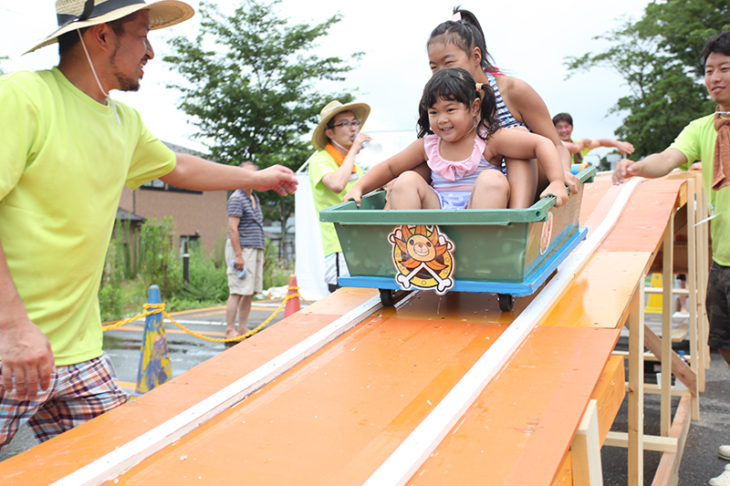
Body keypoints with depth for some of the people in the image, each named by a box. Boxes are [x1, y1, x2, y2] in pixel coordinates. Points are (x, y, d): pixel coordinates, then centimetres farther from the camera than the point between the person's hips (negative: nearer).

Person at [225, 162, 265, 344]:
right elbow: (232, 228, -15)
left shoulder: (255, 198, 19)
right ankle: (230, 331, -4)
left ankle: (243, 329, 14)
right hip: (241, 249, -9)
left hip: (255, 249, 9)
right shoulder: (237, 198, -8)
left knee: (250, 292, 8)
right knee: (238, 292, -9)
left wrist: (261, 253, 20)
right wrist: (238, 255, -20)